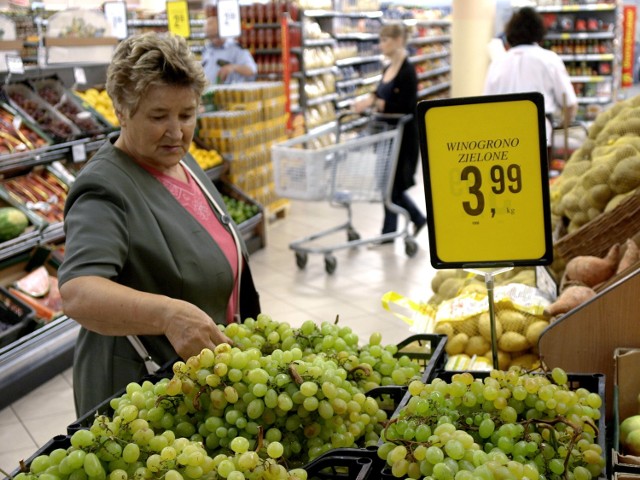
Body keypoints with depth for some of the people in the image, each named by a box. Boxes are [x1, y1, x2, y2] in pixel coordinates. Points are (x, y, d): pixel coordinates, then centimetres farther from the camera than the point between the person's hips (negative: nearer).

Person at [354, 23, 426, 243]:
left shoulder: (407, 71, -15)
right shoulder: (388, 69, 10)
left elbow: (406, 107, -21)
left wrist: (375, 103, -20)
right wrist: (370, 100, -7)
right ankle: (418, 218, 31)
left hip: (403, 135, -8)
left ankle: (389, 232, 14)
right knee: (391, 183, 14)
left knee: (392, 184, 1)